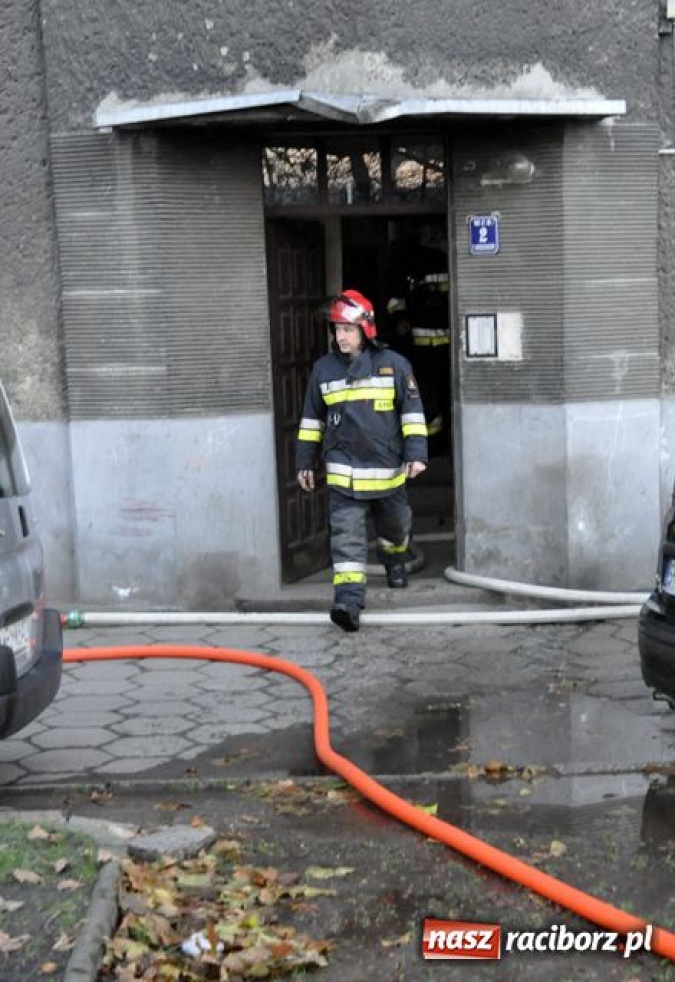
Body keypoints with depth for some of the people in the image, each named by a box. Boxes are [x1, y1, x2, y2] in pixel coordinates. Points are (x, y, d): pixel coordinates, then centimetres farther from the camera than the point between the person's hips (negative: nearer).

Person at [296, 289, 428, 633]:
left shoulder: (393, 364, -4)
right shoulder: (323, 369, 3)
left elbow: (412, 411, -1)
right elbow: (312, 418, 11)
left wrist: (416, 453, -9)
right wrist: (305, 461, 11)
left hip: (388, 469, 0)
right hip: (343, 472, 0)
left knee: (395, 526, 21)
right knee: (347, 535, -12)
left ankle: (395, 560, 53)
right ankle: (348, 599, -19)